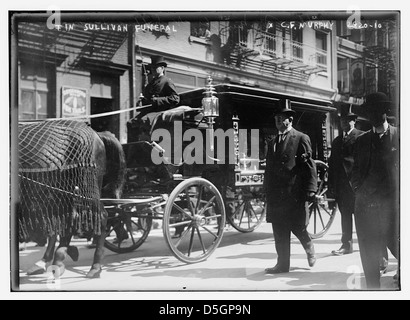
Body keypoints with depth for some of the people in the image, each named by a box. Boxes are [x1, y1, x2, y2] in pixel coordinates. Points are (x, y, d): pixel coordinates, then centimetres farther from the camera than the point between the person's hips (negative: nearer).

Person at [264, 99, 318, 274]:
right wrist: (267, 191, 11)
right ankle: (282, 264, 14)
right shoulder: (273, 143, 16)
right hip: (276, 194, 5)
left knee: (297, 227, 0)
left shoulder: (301, 139, -2)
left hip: (295, 193, -5)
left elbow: (309, 166, -6)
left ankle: (310, 249, 30)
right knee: (279, 232, 6)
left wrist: (309, 190, -12)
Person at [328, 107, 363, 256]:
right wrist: (331, 184, 9)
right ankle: (346, 245, 13)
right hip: (341, 184, 6)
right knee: (345, 214, 8)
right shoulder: (336, 141, 19)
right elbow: (332, 163, 15)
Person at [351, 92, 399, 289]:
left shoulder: (399, 136, 2)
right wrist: (358, 189, 4)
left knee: (395, 245, -5)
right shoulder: (362, 140, 14)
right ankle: (373, 288, 18)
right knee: (368, 252, 6)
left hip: (391, 201, -4)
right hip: (365, 203, 4)